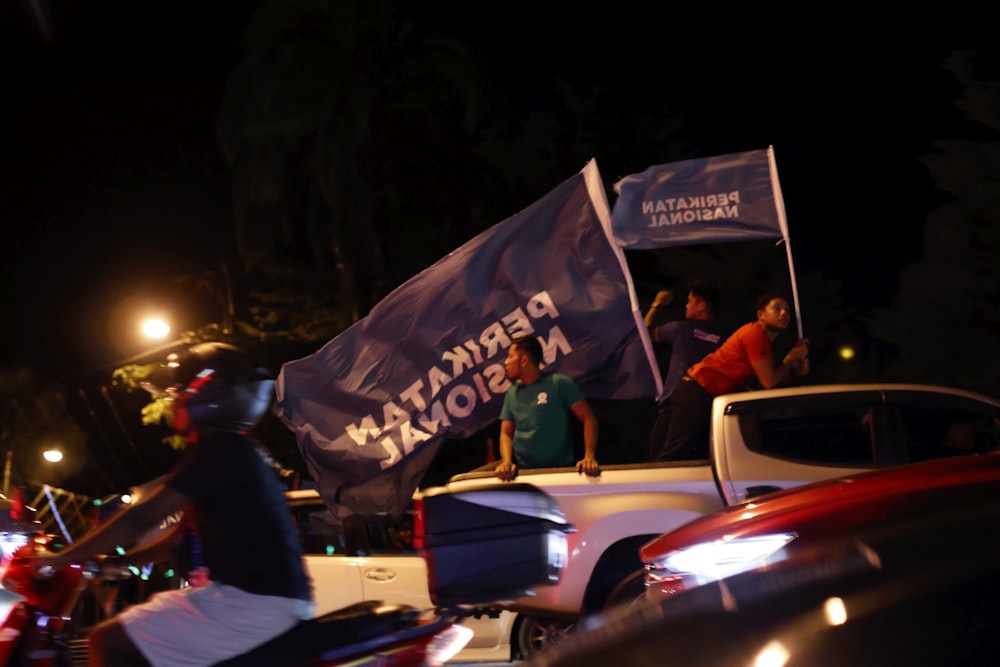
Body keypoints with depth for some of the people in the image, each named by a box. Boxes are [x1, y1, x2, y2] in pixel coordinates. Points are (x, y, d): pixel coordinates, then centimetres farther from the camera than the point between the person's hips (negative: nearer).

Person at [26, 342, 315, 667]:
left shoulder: (218, 449, -9)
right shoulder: (243, 450, 21)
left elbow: (141, 517, -11)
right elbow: (185, 537, 28)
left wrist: (62, 558, -3)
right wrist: (118, 560, 28)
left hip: (254, 602, -10)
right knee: (136, 620, 26)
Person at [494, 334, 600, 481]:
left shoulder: (559, 383, -1)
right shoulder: (512, 392, 13)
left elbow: (589, 418, -3)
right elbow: (506, 433, 12)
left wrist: (589, 457, -16)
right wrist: (507, 461, -8)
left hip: (562, 470, -3)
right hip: (524, 472, 4)